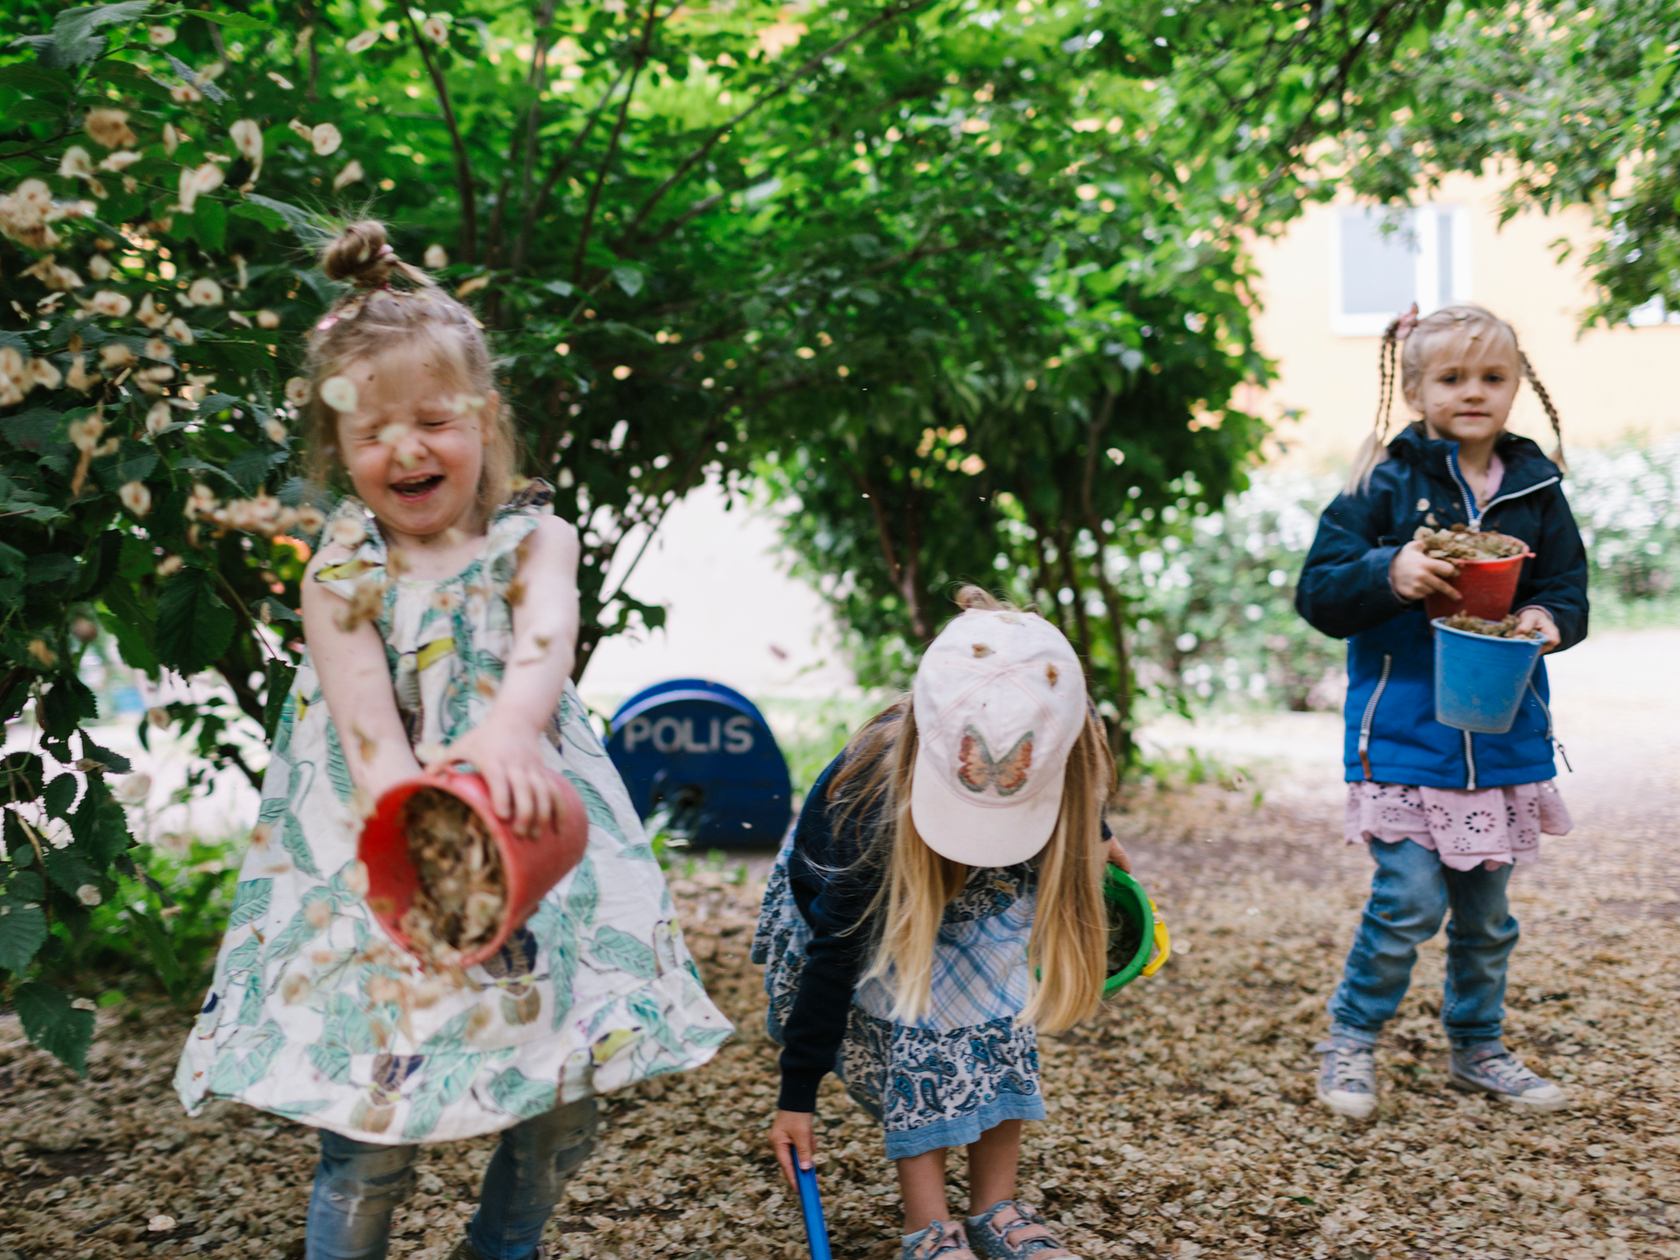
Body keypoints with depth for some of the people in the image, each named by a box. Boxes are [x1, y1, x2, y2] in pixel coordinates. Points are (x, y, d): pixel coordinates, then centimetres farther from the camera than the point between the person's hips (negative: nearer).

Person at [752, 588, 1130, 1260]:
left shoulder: (1067, 754, -32)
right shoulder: (874, 800, -42)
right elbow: (834, 951, -33)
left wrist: (1095, 837, 18)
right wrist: (796, 1096, -28)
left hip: (978, 894, 4)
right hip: (860, 903, -4)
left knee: (997, 996, -17)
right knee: (920, 1006, -24)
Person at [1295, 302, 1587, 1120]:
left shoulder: (1535, 487, 5)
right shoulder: (1385, 483, -6)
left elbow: (1568, 590, 8)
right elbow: (1317, 592, -8)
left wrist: (1548, 618, -14)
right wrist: (1390, 574, -25)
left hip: (1504, 735, 4)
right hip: (1405, 731, -4)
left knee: (1485, 909, 15)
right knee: (1409, 900, -8)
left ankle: (1478, 1048, 34)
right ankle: (1349, 1040, 14)